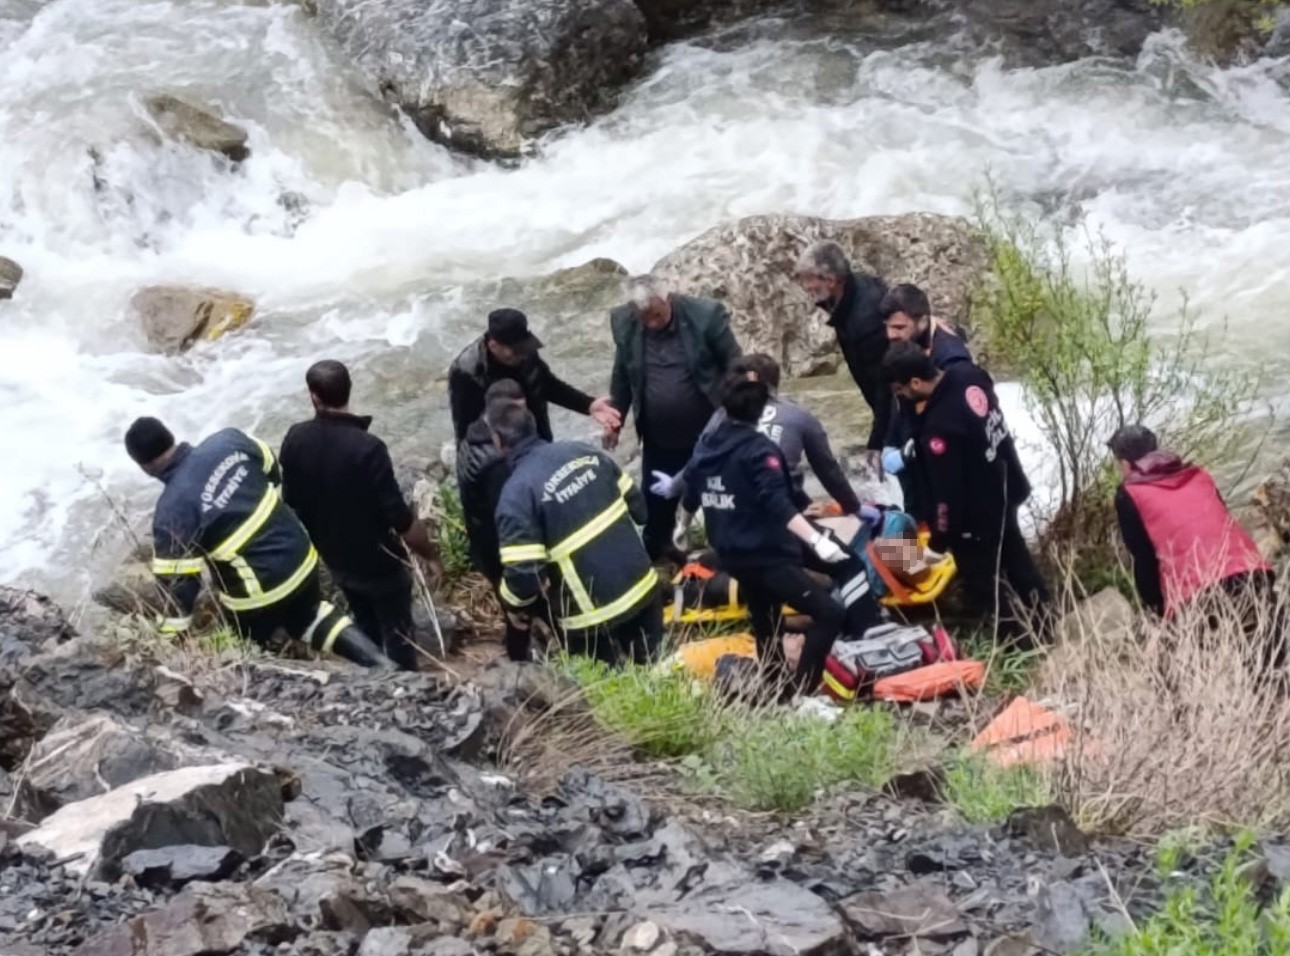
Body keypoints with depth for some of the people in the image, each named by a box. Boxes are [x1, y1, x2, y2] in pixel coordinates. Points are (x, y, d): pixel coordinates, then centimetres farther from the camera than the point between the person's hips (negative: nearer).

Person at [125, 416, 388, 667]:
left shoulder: (172, 510, -23)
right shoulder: (228, 441, -9)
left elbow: (177, 581, -18)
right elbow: (273, 471, 10)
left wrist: (171, 638, -5)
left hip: (257, 592, -6)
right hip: (300, 555, 6)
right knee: (309, 614, 32)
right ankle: (380, 665, 22)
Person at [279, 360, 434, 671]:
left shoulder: (295, 439, -13)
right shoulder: (367, 448, -31)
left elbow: (291, 500, 1)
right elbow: (399, 516, -26)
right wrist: (431, 554, -9)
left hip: (335, 558, 6)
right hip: (378, 560, -6)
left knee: (367, 629, 26)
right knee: (398, 634, 13)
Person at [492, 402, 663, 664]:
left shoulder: (517, 494, -17)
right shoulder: (583, 452, 2)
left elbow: (523, 577, -21)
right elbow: (637, 505, 11)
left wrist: (510, 601, 0)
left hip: (593, 615, -5)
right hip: (642, 585, 6)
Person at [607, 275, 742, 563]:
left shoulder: (706, 315, -18)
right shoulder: (624, 322, -8)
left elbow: (734, 366, -8)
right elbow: (622, 376, 7)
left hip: (709, 432, -2)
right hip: (658, 437, 2)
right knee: (656, 498, 12)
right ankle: (654, 551, 32)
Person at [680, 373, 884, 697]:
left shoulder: (707, 445, 8)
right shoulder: (758, 449, -15)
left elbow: (691, 495, 24)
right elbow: (778, 503, -29)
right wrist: (817, 540, -37)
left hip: (733, 555, 9)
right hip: (765, 555, -9)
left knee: (766, 630, 21)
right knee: (829, 612, -12)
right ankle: (800, 694, -17)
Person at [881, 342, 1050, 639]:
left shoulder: (939, 426, -37)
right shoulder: (968, 374, -12)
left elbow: (946, 490, -28)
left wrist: (939, 537, -14)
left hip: (976, 514, -9)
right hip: (1004, 490, 9)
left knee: (983, 583, 11)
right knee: (1015, 558, 27)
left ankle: (1019, 641, 24)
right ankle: (1042, 623, 43)